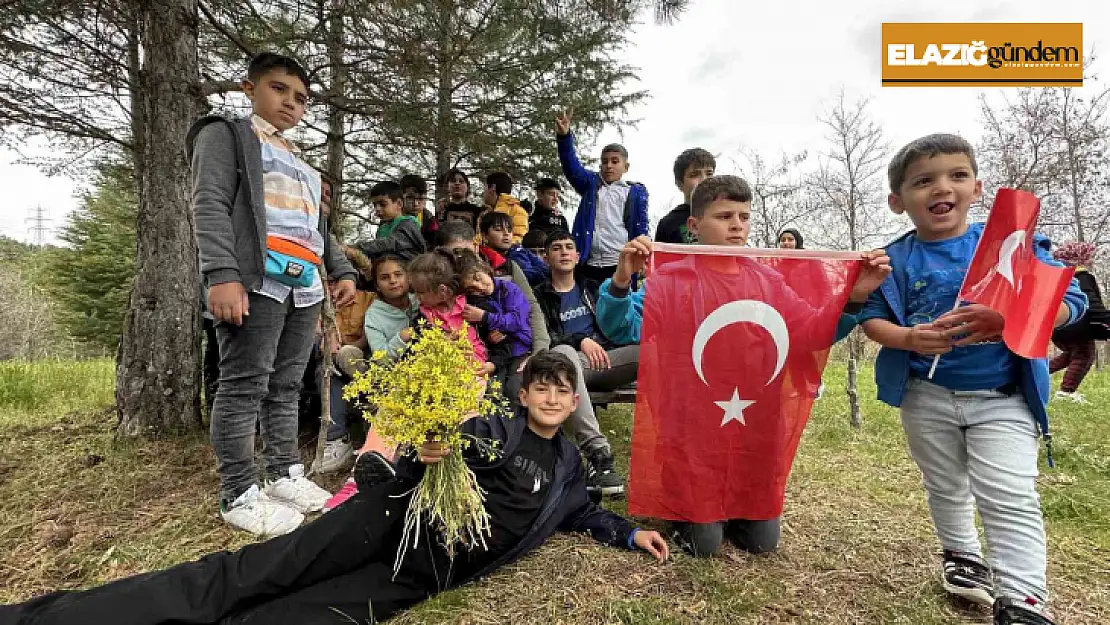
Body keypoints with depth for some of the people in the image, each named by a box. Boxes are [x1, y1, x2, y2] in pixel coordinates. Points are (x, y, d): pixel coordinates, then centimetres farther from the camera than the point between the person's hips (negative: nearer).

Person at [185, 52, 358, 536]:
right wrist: (222, 274, -19)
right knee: (245, 387, -7)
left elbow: (320, 228, 30)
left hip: (305, 288, 7)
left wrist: (343, 271, 17)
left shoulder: (299, 161, 30)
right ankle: (238, 495, 0)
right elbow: (210, 205, -6)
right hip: (258, 282, -7)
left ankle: (284, 474, 18)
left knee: (287, 386, 9)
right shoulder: (226, 134, 8)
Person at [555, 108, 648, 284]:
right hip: (590, 264, 2)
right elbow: (571, 166, -3)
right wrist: (564, 136, -21)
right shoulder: (591, 183, 13)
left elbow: (641, 226, 5)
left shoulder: (636, 191, 9)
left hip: (621, 265, -2)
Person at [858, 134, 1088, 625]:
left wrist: (1009, 320, -29)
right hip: (926, 396, 2)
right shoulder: (894, 260, -5)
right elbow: (872, 318, -6)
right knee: (945, 487, 19)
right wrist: (910, 338, -27)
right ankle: (961, 555, 41)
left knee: (1011, 500, -4)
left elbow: (1070, 299, -9)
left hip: (1002, 396, -1)